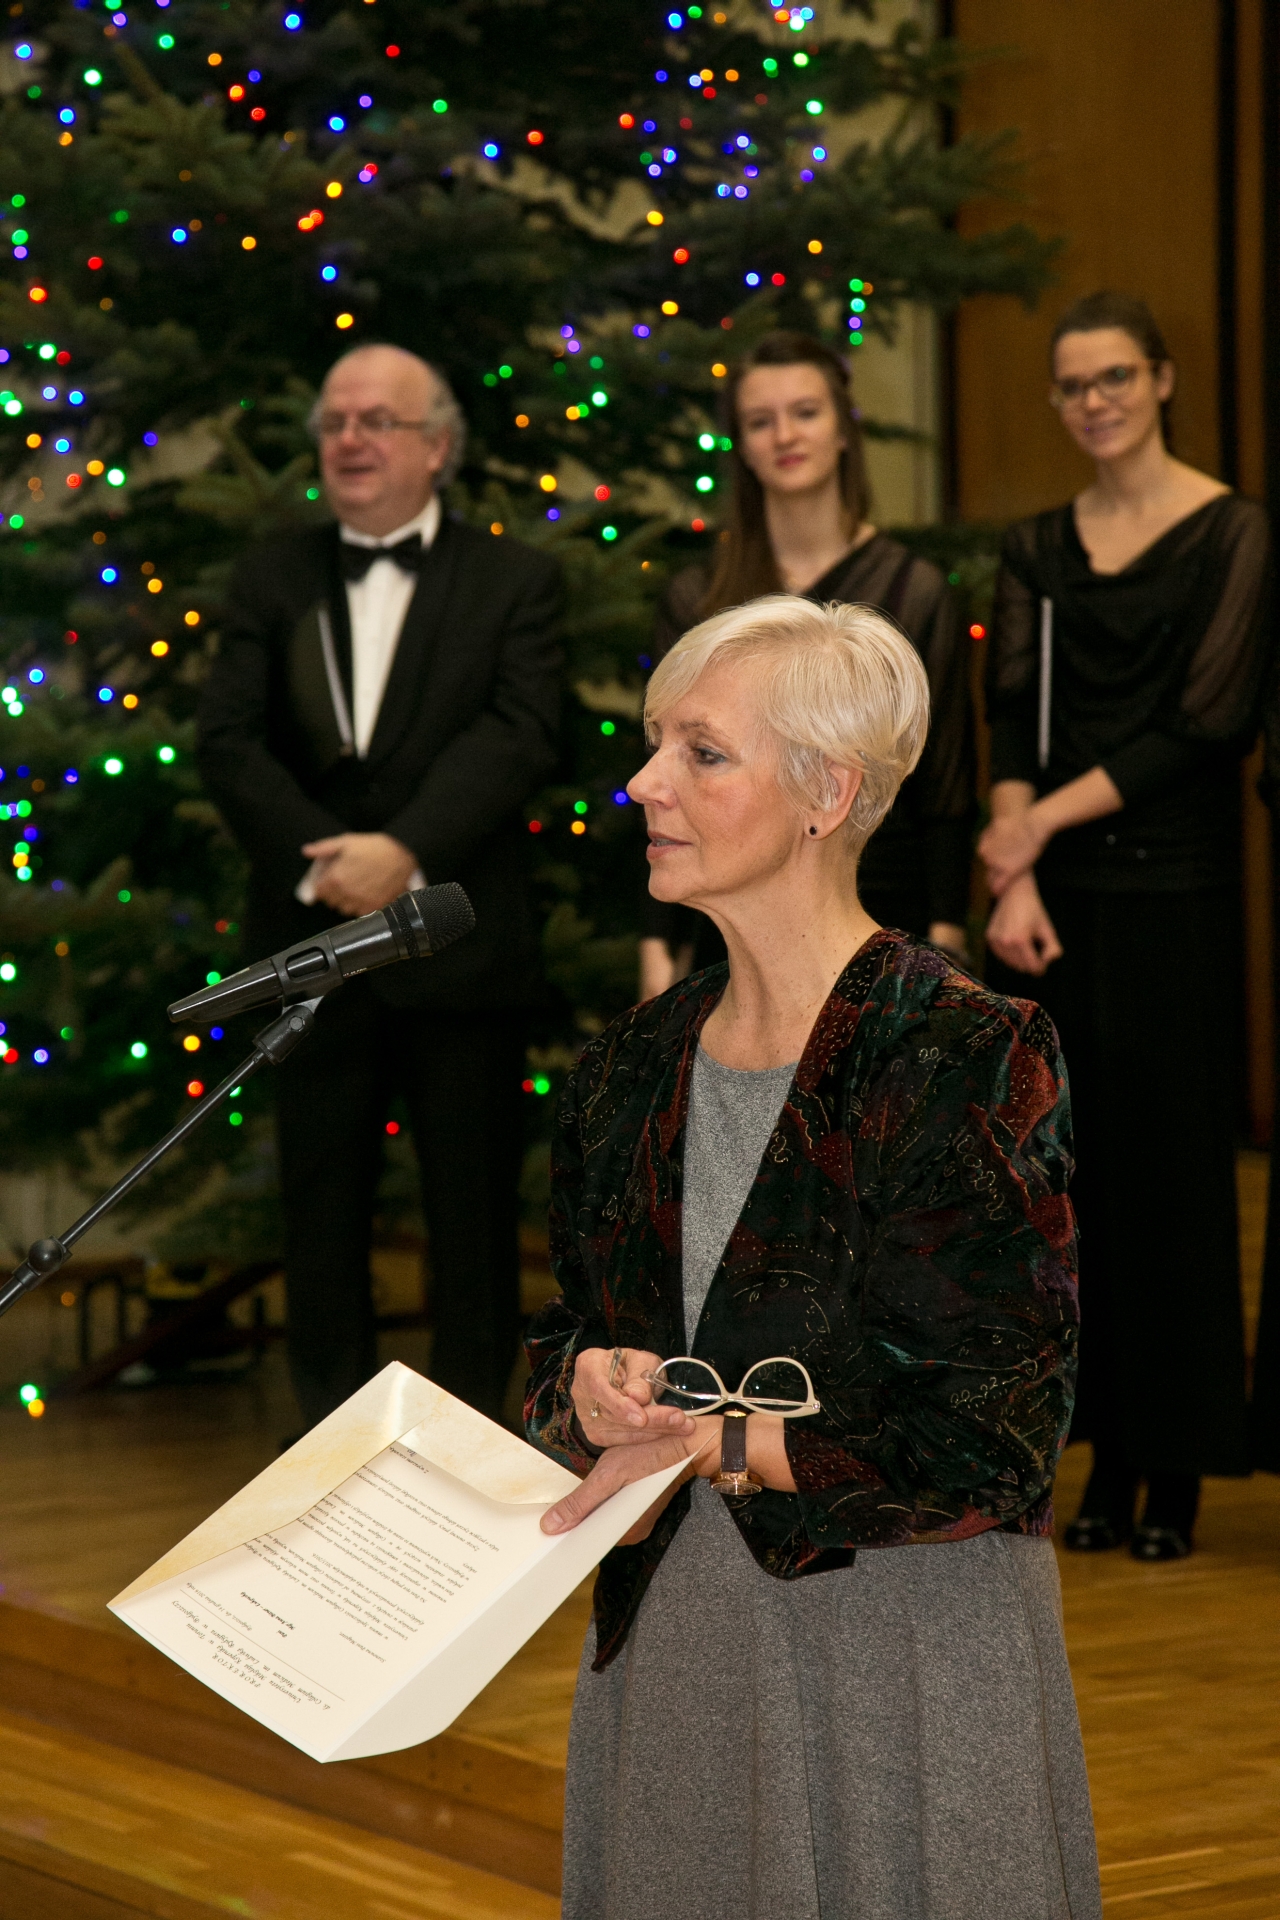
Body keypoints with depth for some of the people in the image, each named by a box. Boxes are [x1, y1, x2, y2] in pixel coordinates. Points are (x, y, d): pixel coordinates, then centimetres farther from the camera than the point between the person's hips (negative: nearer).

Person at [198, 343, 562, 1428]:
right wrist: (324, 861, -16)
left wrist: (407, 851, -23)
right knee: (322, 1213, 9)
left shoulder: (512, 583, 2)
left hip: (461, 948, -2)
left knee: (475, 1214, 5)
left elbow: (519, 734, -11)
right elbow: (228, 740, -1)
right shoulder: (272, 580, 9)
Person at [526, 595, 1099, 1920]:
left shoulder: (968, 1057, -12)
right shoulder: (633, 1067, 7)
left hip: (900, 1649, -6)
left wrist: (715, 1444, -16)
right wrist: (589, 1393, -8)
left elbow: (1002, 1425, -16)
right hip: (667, 1638, 6)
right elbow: (561, 1347, 15)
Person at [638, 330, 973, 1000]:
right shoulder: (696, 599, 6)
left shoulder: (911, 591, 1)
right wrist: (658, 942, 2)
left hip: (876, 919, -2)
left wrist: (945, 938, -6)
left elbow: (947, 782, 1)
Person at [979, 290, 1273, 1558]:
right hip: (1055, 901, 4)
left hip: (1172, 892, -4)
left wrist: (1045, 819, -12)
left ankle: (1178, 1466, 7)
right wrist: (1014, 878, -12)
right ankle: (1109, 1458, 13)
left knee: (1171, 1167, -1)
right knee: (1077, 1163, 5)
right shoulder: (1038, 549, 11)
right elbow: (1013, 722, 3)